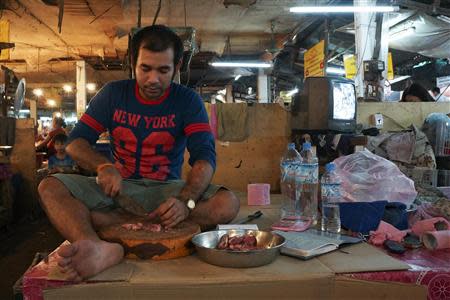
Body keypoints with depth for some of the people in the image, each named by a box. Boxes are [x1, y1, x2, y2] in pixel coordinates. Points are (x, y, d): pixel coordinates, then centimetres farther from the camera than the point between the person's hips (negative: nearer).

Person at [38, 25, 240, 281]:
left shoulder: (188, 101, -3)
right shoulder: (113, 94, 4)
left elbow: (205, 156, -14)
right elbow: (76, 142, 2)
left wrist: (186, 201, -35)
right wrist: (104, 167, -22)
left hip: (167, 189, -1)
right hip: (119, 187, 2)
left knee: (228, 204, -29)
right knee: (51, 187, -22)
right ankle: (99, 248, -51)